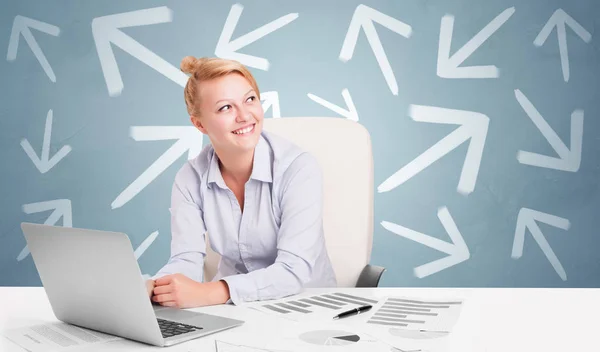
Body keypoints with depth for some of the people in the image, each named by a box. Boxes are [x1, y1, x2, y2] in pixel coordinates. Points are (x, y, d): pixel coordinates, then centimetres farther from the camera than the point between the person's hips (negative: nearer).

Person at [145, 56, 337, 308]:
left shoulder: (298, 168, -18)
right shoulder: (190, 179, -5)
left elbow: (294, 269, -25)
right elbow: (186, 261, -9)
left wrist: (209, 293, -37)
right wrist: (149, 288, -31)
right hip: (232, 307, 3)